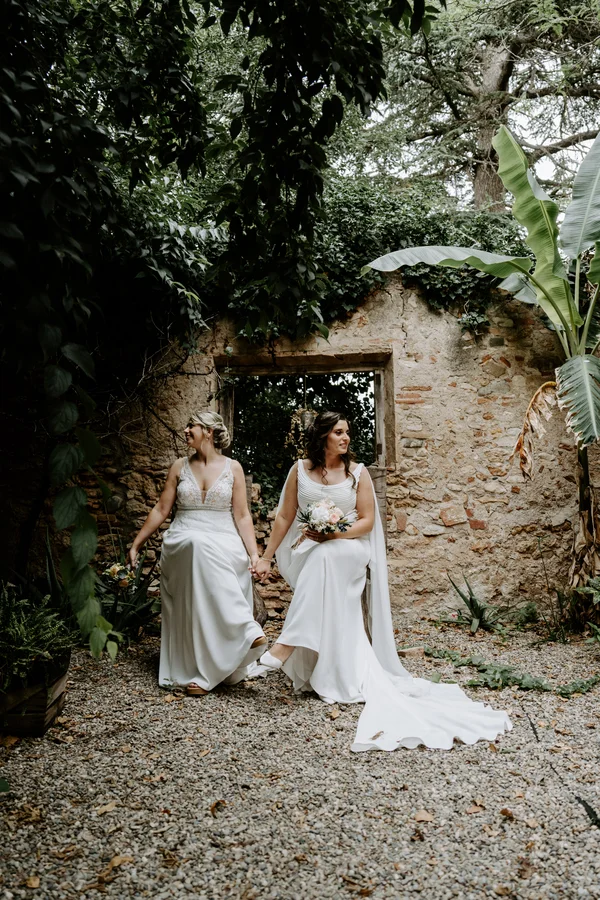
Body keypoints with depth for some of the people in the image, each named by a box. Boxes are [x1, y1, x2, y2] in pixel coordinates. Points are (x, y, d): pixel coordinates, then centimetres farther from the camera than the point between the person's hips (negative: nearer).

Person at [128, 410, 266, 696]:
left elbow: (242, 516, 4)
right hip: (182, 545, 2)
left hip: (224, 546, -1)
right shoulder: (180, 467, 10)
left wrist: (254, 553, -6)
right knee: (199, 544, -31)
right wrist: (136, 544, 12)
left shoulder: (232, 468, 5)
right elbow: (160, 510, 14)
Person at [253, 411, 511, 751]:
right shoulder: (301, 470, 6)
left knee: (326, 555, -35)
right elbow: (285, 516, 8)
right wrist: (266, 557, 5)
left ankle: (288, 644, -37)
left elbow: (367, 520, 2)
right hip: (307, 554, 2)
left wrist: (336, 534, -15)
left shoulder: (358, 472, 4)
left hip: (348, 551, -2)